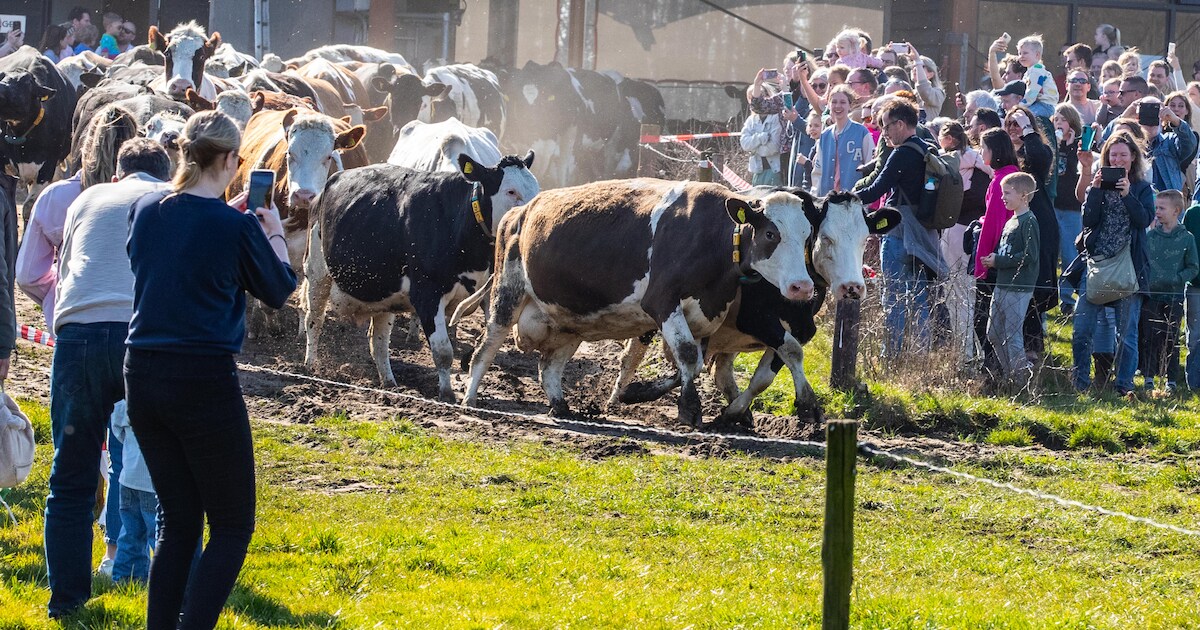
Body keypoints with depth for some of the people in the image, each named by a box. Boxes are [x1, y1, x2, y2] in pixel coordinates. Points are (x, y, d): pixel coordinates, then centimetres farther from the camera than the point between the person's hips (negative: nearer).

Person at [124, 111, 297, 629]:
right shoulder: (235, 227, -11)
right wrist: (275, 234, 20)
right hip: (205, 380, -6)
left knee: (179, 522, 16)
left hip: (142, 377, 6)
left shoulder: (148, 215, 5)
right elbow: (279, 290, 5)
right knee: (232, 526, 4)